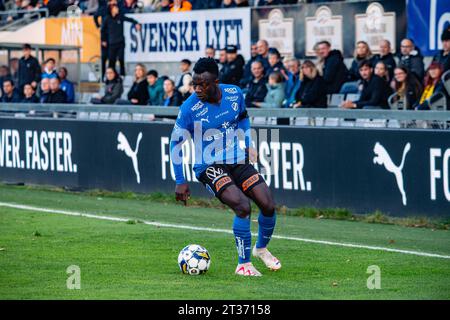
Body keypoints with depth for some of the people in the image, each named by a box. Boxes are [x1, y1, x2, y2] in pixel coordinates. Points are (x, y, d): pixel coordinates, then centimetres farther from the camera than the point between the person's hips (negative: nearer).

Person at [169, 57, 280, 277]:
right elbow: (176, 143, -7)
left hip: (238, 162, 5)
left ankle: (261, 248, 26)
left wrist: (248, 145, 8)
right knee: (243, 206, -25)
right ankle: (243, 264, -11)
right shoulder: (189, 108, -18)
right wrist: (180, 182, -7)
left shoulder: (234, 94, -6)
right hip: (209, 167, -5)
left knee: (268, 205, -4)